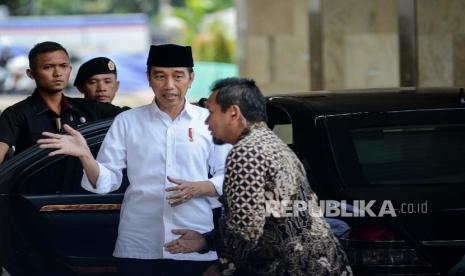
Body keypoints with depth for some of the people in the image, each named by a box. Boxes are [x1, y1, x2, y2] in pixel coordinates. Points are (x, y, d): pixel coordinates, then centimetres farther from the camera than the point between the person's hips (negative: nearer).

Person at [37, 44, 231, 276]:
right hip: (138, 248, 0)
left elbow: (229, 179, 4)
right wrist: (85, 156, -16)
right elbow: (106, 181, 2)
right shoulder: (127, 122, 6)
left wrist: (197, 188, -15)